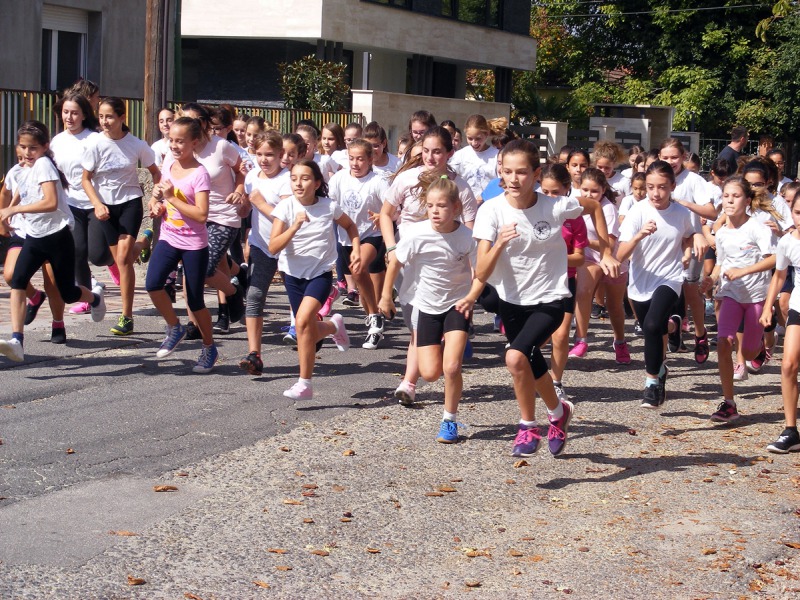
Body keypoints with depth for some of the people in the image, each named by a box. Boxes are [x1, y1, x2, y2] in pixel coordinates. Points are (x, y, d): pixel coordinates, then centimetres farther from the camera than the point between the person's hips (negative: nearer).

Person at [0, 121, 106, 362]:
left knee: (68, 293, 6)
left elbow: (51, 203, -29)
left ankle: (95, 297, 43)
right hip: (34, 236, 7)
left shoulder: (43, 164, -16)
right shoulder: (23, 171, 9)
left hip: (57, 236, -7)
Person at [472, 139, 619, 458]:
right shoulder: (491, 211, -16)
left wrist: (606, 252, 7)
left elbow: (594, 205, 6)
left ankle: (528, 426, -3)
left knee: (516, 357, -26)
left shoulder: (555, 206, -17)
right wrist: (499, 244, -38)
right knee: (534, 370, 19)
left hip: (548, 301, -3)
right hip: (511, 301, 3)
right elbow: (481, 274, -21)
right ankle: (558, 412, 50)